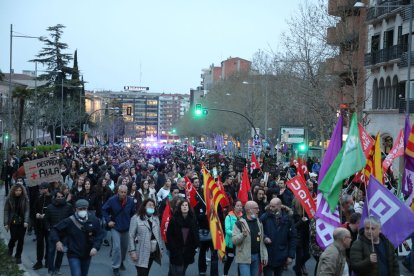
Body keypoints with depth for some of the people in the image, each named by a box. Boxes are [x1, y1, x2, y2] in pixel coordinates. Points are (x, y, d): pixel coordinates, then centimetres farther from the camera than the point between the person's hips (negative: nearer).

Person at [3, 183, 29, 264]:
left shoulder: (25, 199, -5)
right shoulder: (9, 199, -5)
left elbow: (27, 210, -7)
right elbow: (6, 211, -4)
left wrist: (26, 221, -18)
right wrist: (6, 223, -8)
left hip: (22, 222, 1)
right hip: (13, 222, -1)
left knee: (21, 239, 2)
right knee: (14, 237, 0)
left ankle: (18, 256, 16)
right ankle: (10, 247, 36)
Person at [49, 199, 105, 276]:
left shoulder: (94, 220, -8)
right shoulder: (69, 221, -15)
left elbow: (100, 235, -2)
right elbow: (54, 230, -7)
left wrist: (95, 247, -16)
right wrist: (57, 241, -23)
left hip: (87, 255, 4)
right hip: (74, 255, -4)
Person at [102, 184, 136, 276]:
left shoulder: (130, 201, -9)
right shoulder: (112, 200, -16)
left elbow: (133, 213, 7)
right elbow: (104, 209, -5)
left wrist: (131, 222, 2)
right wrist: (108, 221, -11)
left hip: (126, 227, 3)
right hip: (115, 227, -3)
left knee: (124, 246, 17)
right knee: (116, 246, -14)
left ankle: (121, 261, 41)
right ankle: (115, 267, -4)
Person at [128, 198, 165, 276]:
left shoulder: (156, 218, 12)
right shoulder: (136, 218, -7)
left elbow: (159, 234, 14)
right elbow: (131, 236, -8)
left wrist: (161, 248, 11)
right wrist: (132, 251, -14)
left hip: (153, 251, 5)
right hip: (142, 252, -5)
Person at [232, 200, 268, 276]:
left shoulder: (259, 222, 9)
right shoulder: (240, 223, -9)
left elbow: (262, 241, 13)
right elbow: (234, 240, -13)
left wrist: (264, 256, 9)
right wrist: (243, 235, -31)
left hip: (257, 256, 6)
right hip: (244, 257, -6)